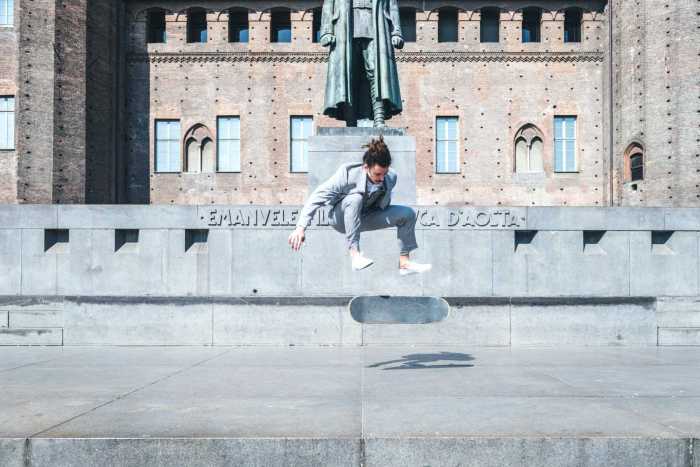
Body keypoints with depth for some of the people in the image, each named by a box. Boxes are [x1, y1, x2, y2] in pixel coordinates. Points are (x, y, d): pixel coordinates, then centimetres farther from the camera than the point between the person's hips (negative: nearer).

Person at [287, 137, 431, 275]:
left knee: (408, 213, -12)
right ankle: (355, 255, -37)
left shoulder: (391, 177, -17)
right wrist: (300, 227, -37)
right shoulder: (347, 173, -30)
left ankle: (404, 263, -2)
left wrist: (384, 190, -17)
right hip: (341, 218, -4)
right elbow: (317, 197, -31)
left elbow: (383, 207, 1)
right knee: (355, 198, -38)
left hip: (365, 217, 4)